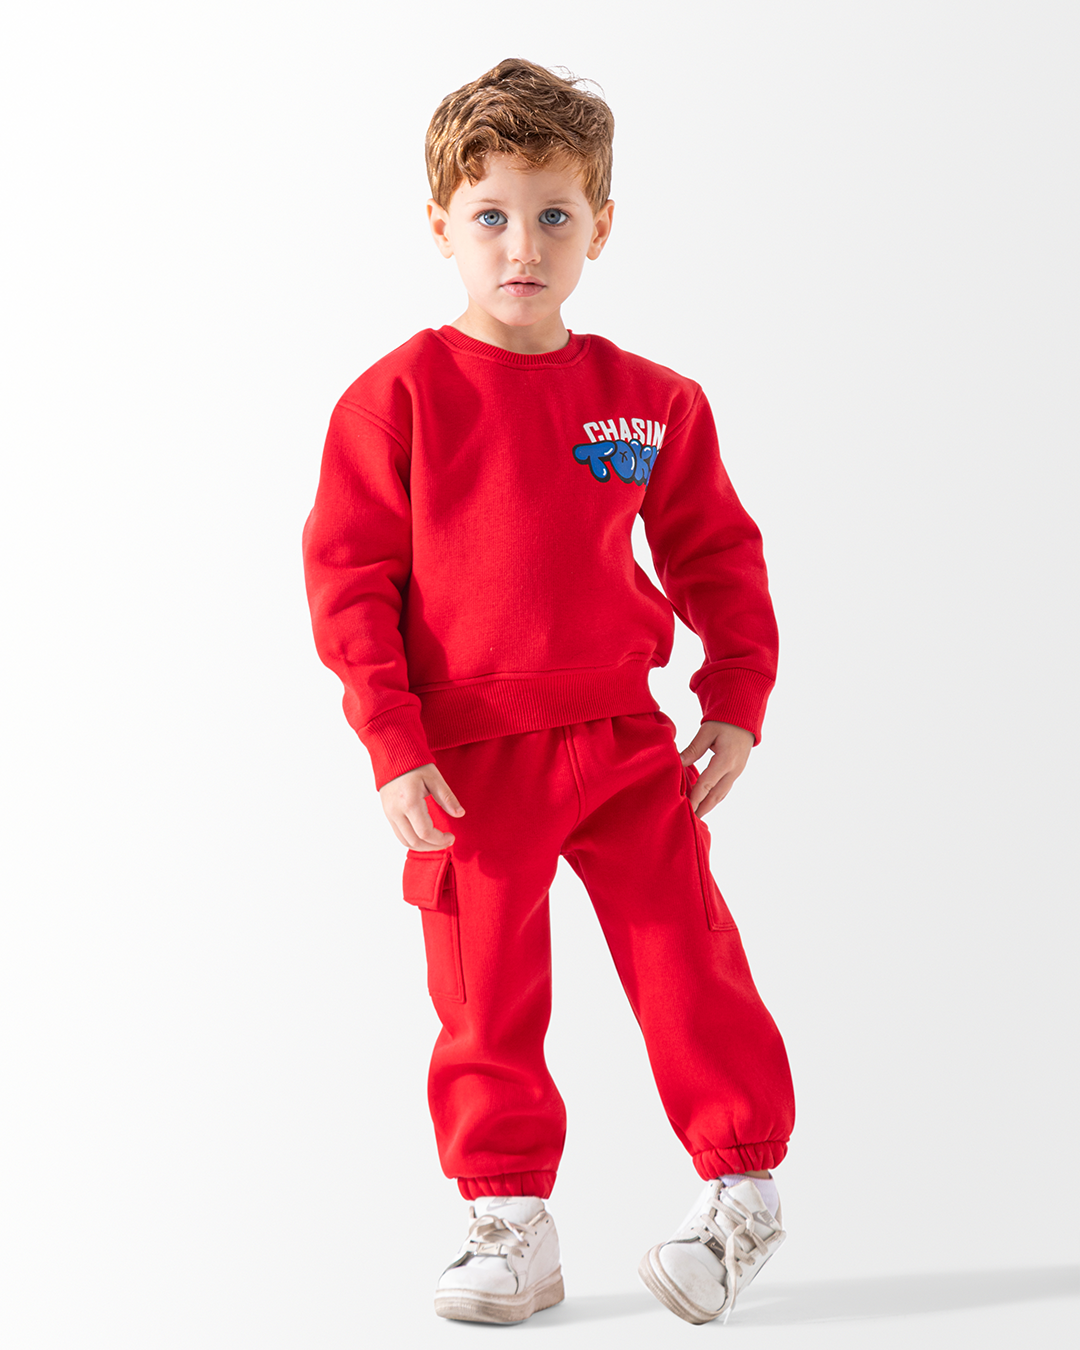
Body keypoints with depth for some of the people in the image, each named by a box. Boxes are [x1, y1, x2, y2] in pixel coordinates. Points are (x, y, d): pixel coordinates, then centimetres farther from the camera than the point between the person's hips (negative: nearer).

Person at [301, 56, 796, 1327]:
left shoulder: (649, 400, 3)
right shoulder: (401, 394, -6)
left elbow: (717, 553, 13)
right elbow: (346, 574, -6)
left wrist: (736, 705, 4)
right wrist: (393, 746, -11)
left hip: (626, 741, 2)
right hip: (470, 761, -2)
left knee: (689, 960, 2)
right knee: (487, 999, 7)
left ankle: (742, 1187, 20)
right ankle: (509, 1223, 21)